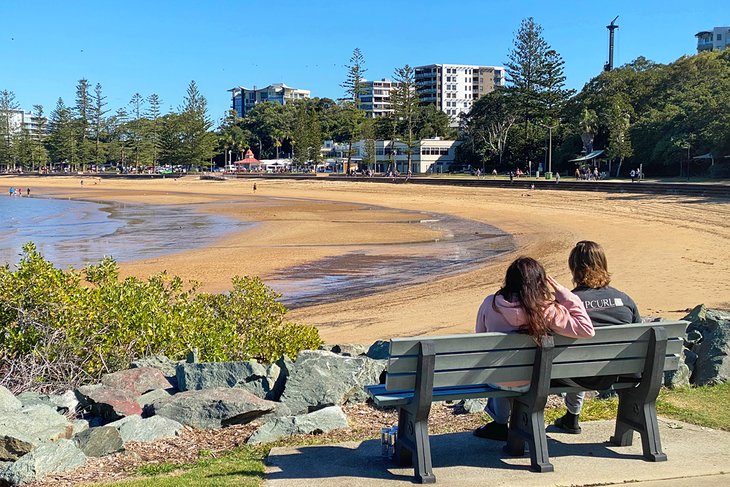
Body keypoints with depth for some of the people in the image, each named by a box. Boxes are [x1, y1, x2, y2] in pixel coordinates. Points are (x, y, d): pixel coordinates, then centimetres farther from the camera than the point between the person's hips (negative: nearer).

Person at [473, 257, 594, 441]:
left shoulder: (490, 303, -14)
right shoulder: (547, 311, -21)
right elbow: (586, 330, -16)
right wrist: (566, 296, -11)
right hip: (530, 383, -1)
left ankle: (500, 424, 50)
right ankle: (499, 424, 51)